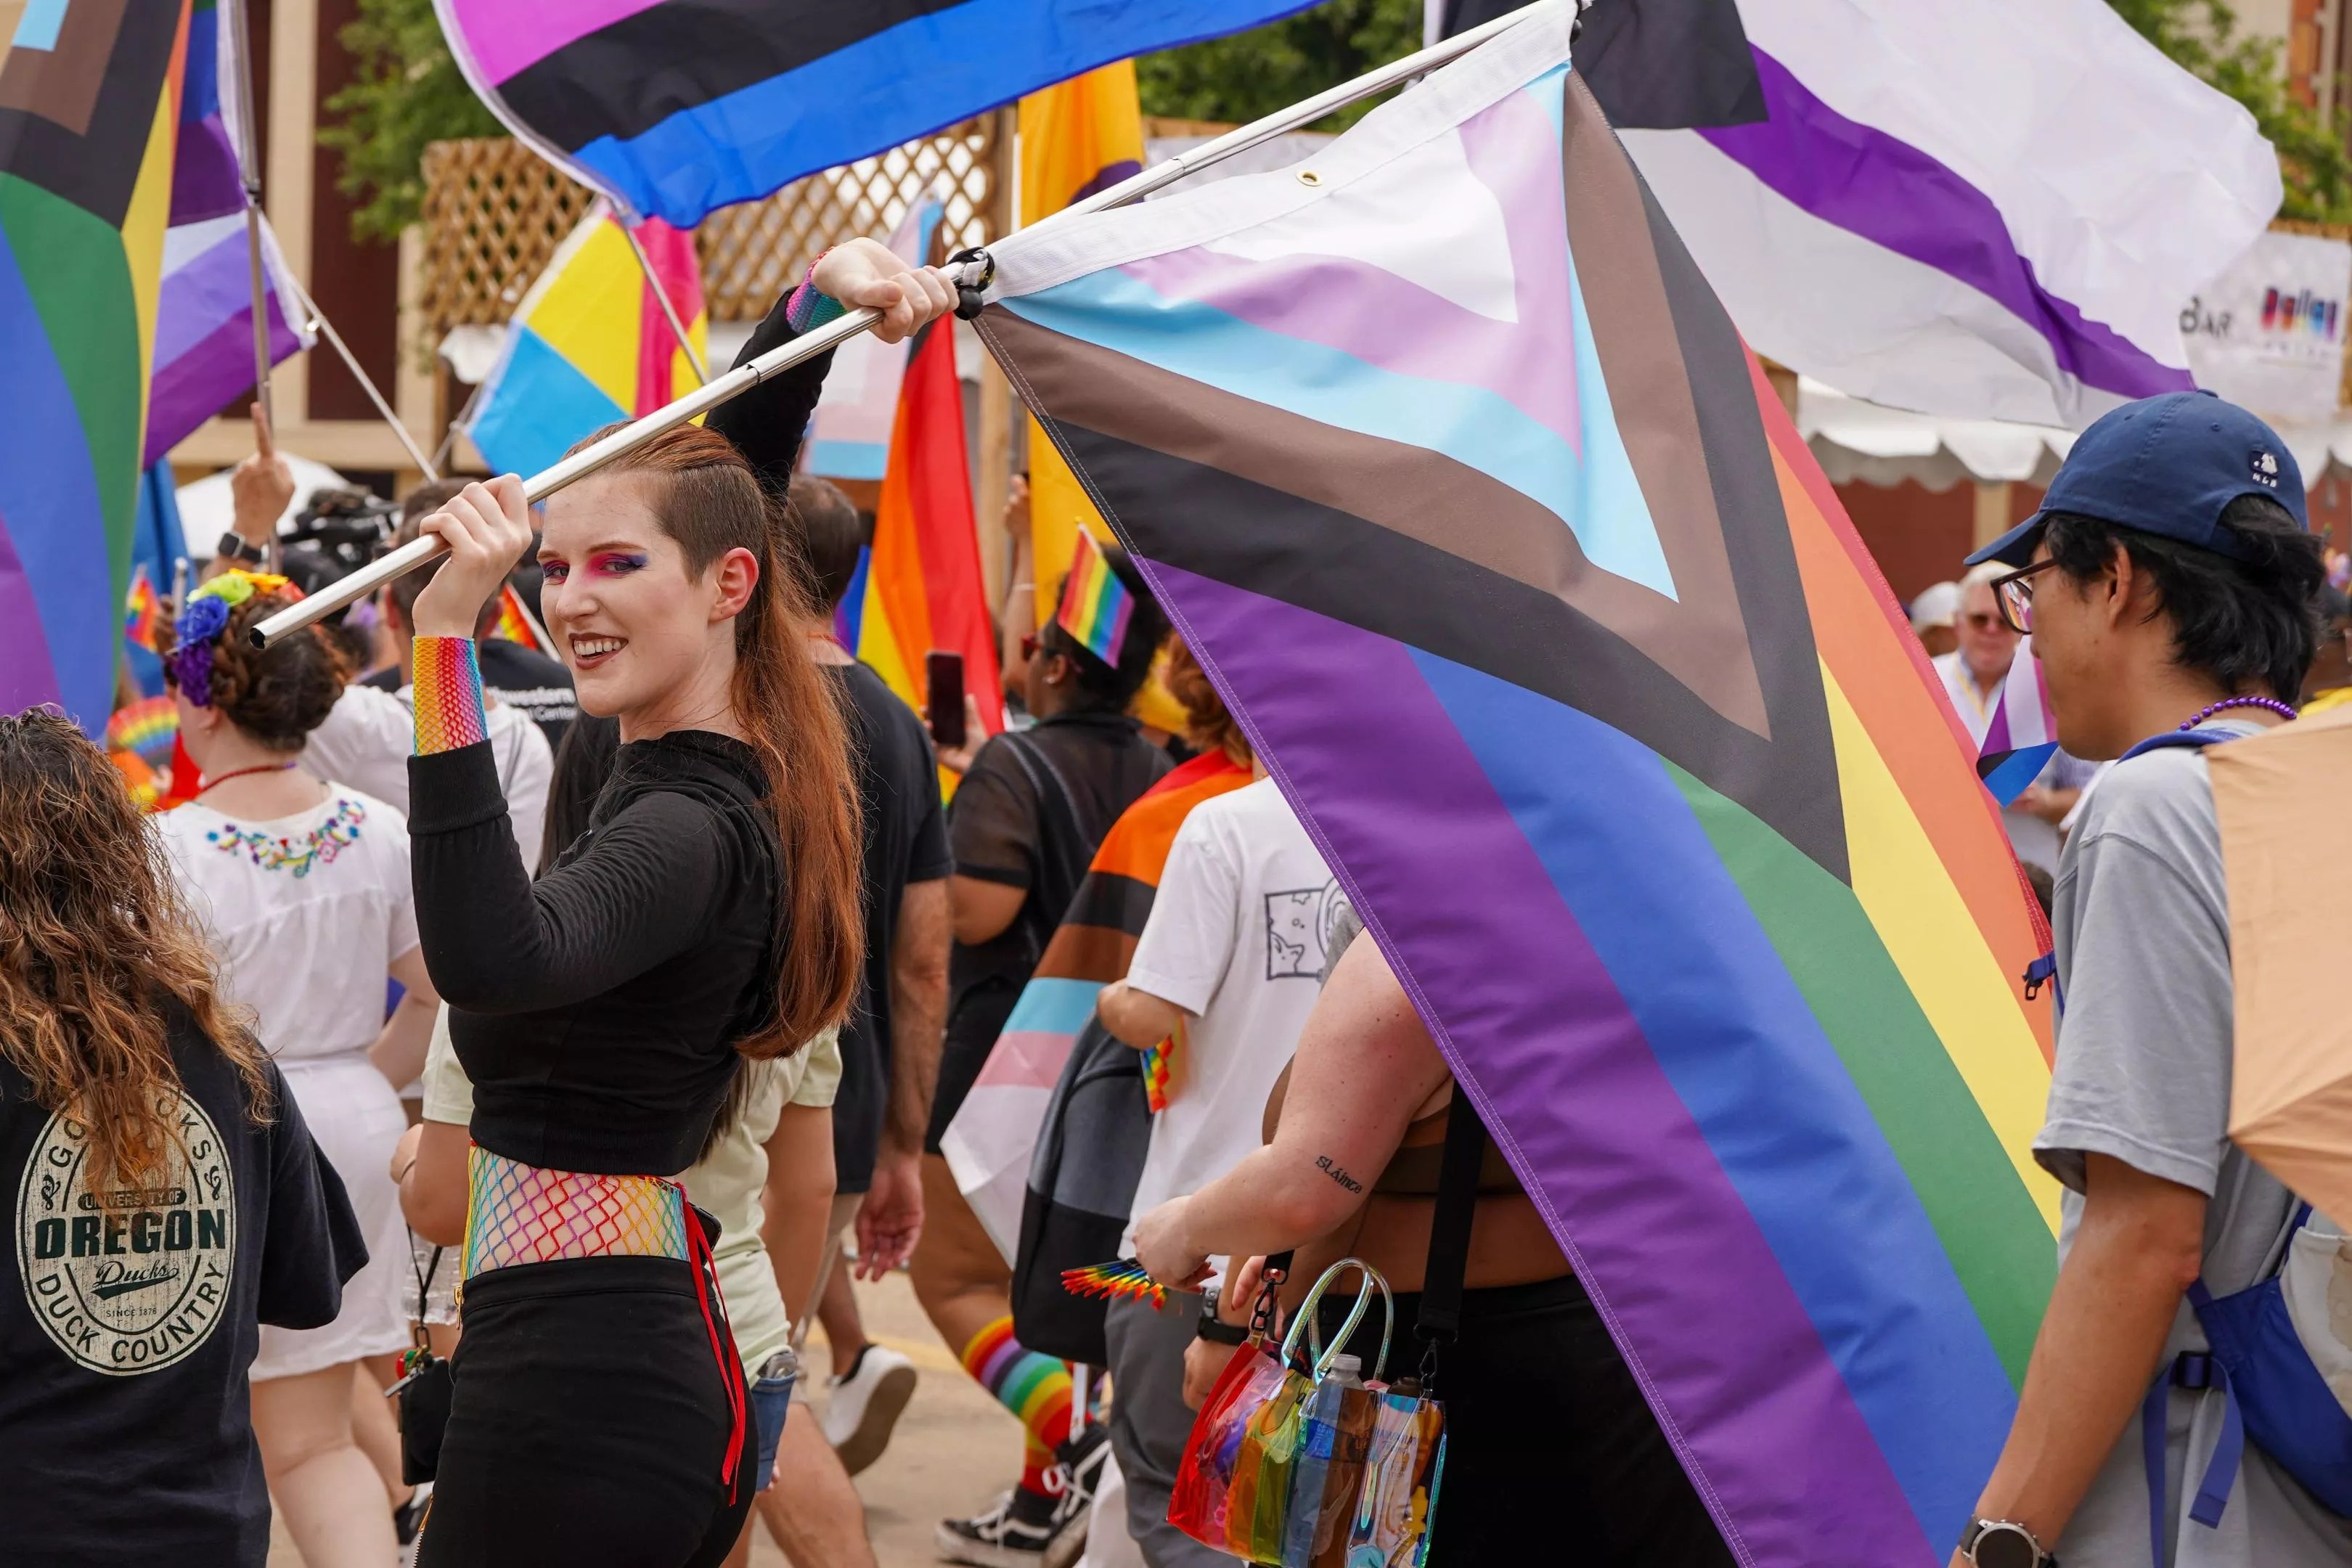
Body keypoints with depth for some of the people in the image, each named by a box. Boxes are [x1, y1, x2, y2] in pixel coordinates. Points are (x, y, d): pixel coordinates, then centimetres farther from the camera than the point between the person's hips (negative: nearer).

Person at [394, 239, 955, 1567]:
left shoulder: (685, 831, -18)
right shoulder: (730, 775, 9)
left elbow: (495, 960, -39)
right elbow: (722, 482, 23)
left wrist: (451, 647, -40)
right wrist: (822, 291, 18)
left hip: (570, 1390, -10)